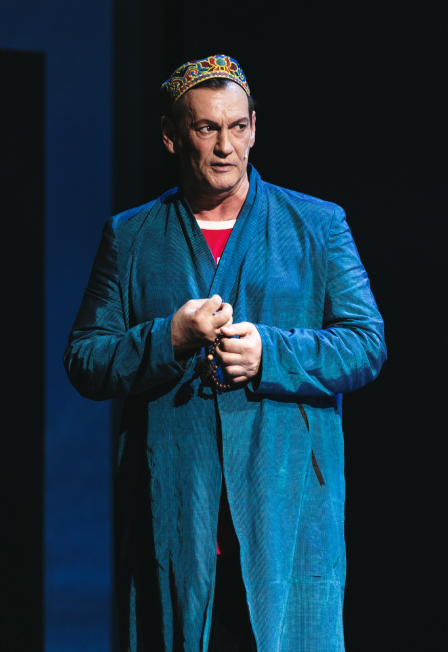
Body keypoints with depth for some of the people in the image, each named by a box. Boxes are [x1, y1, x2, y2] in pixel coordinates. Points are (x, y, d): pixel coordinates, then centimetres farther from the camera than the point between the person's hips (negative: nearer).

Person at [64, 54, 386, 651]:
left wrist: (271, 354, -13)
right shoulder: (129, 237, 12)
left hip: (289, 510, -1)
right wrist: (170, 339, -11)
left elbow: (367, 343, 3)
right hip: (169, 517, 1)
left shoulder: (318, 225, 10)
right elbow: (83, 360, 7)